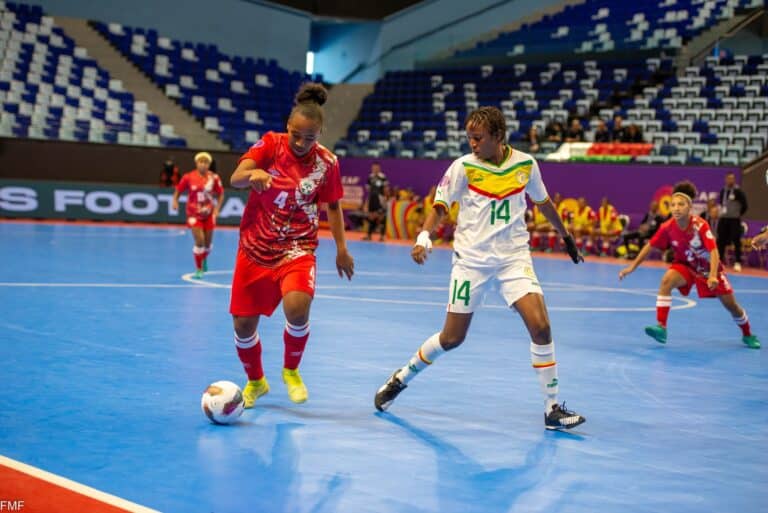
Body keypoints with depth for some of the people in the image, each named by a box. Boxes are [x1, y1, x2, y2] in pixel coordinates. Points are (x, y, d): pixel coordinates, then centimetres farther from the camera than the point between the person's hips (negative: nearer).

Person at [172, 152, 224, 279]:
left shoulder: (214, 178, -7)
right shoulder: (188, 177, -9)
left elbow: (221, 194, 3)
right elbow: (178, 190, 2)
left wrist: (217, 208, -7)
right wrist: (175, 200, -15)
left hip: (209, 214, 2)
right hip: (194, 214, -2)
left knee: (208, 243, 10)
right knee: (199, 241, -14)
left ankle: (204, 259, 44)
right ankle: (198, 269, 2)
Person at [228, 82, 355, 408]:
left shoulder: (327, 162, -5)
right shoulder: (270, 144, -9)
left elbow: (332, 206, 11)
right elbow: (235, 179, -22)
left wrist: (341, 249, 10)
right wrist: (253, 174, -44)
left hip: (297, 249, -1)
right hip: (255, 247, 1)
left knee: (297, 308, -27)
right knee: (243, 324, 1)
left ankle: (291, 371, 3)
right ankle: (255, 381, 32)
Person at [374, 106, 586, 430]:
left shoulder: (526, 164, 0)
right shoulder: (464, 167, -7)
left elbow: (543, 202, 17)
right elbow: (440, 206, -4)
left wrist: (566, 235, 27)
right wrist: (423, 239, -22)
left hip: (514, 256, 2)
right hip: (471, 258, -1)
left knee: (540, 326, -16)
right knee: (452, 338, 2)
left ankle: (552, 408, -4)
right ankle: (401, 378, 27)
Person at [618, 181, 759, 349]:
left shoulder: (700, 225, -30)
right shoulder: (667, 227, -20)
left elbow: (714, 251, -34)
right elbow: (650, 246, -7)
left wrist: (713, 276, -48)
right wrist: (632, 267, -7)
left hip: (709, 268, -2)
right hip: (686, 266, 2)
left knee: (731, 305, 3)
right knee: (667, 280, -30)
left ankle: (747, 335, 32)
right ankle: (661, 327, -30)